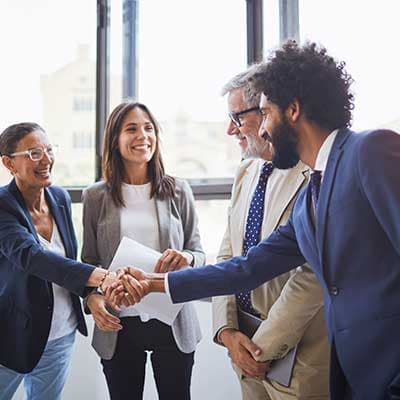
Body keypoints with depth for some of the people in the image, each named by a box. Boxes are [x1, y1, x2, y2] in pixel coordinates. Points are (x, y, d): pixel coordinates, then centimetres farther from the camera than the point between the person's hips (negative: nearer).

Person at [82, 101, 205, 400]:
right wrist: (92, 297, -11)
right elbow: (89, 260, 7)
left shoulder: (178, 191, 0)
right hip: (118, 325, 0)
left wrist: (187, 258, -17)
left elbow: (198, 254, 5)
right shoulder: (96, 196, 1)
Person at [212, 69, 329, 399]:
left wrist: (263, 347, -15)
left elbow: (310, 277, -22)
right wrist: (226, 330, -3)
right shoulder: (246, 173, 8)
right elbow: (227, 255, 7)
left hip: (298, 355, -6)